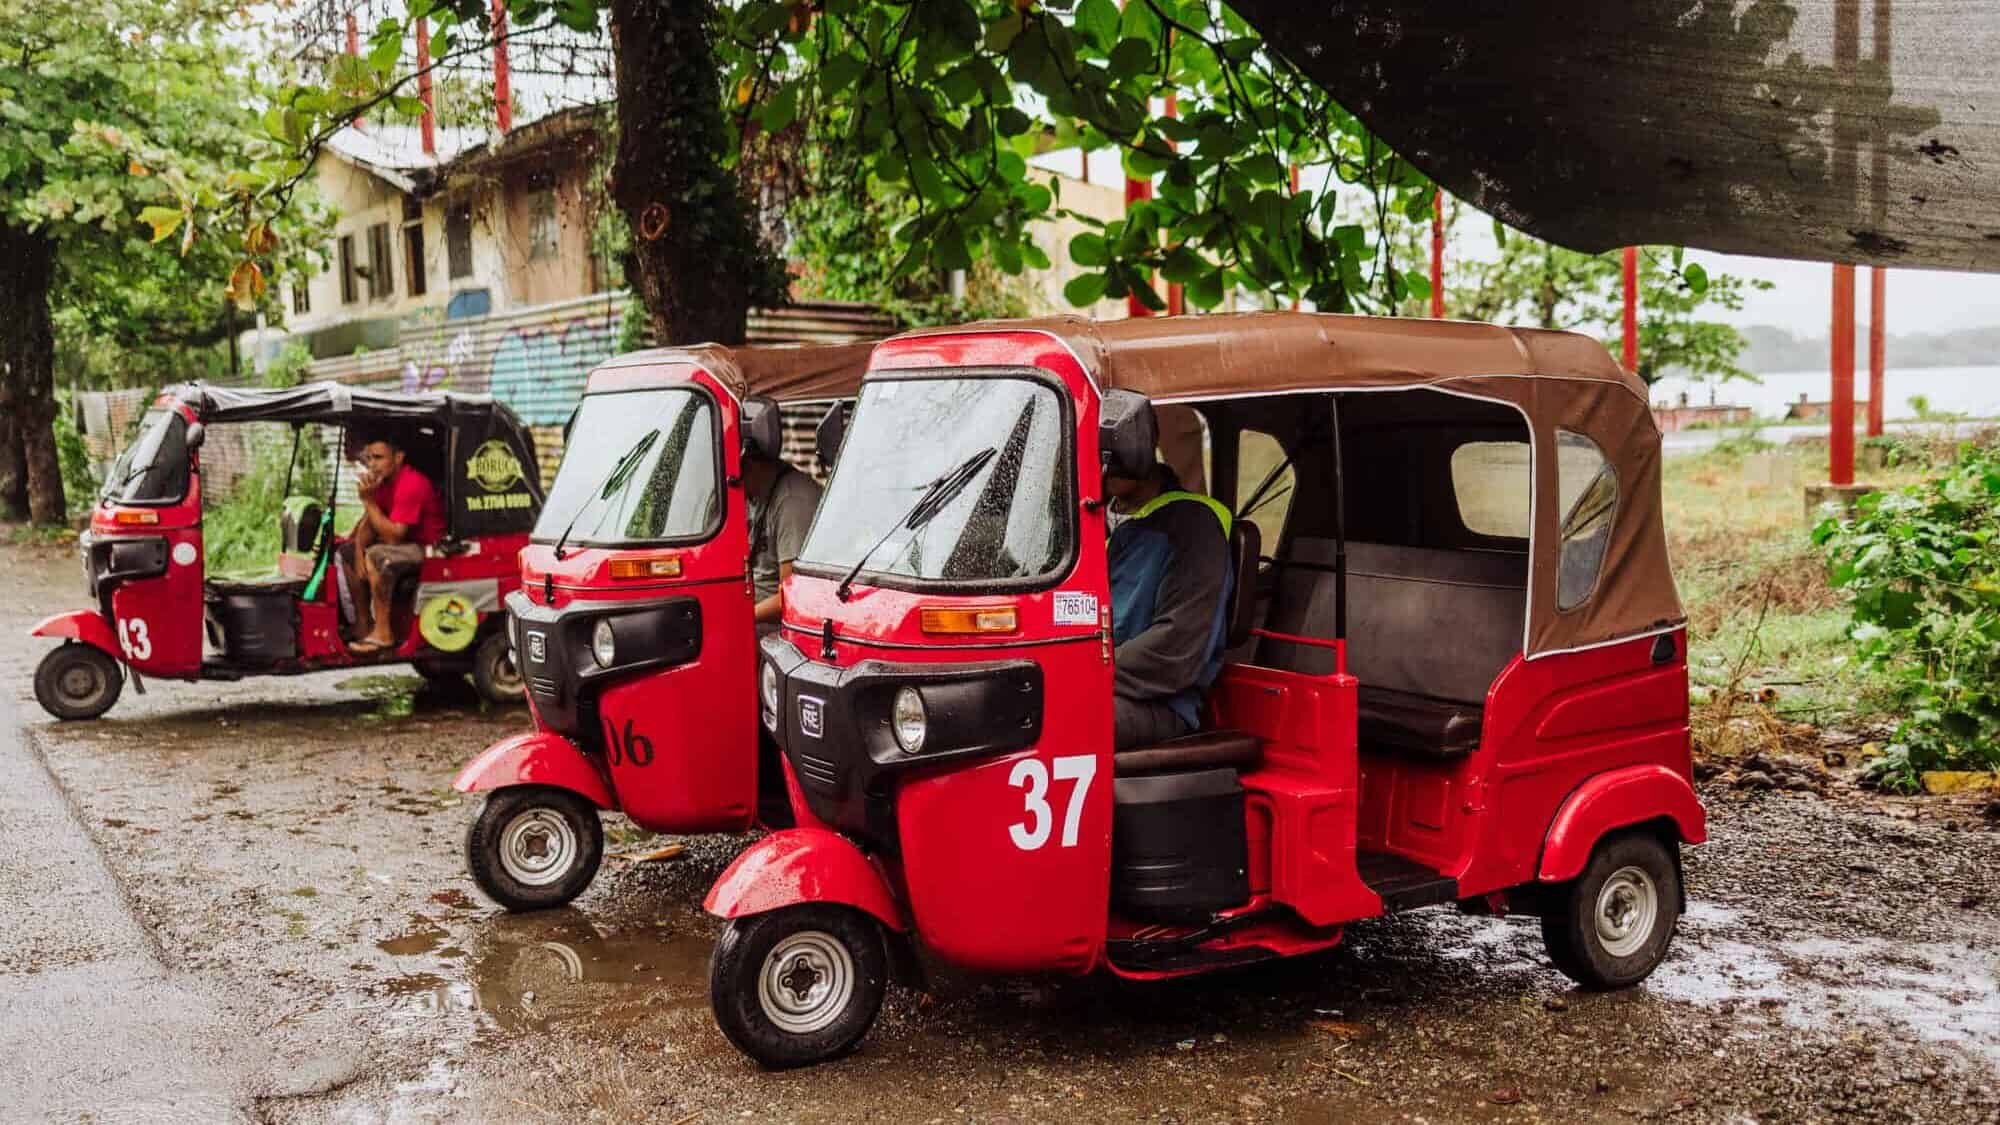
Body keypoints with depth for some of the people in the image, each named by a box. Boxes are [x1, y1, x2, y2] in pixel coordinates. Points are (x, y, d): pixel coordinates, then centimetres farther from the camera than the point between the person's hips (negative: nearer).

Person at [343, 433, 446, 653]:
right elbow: (367, 521, 6)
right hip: (405, 541, 10)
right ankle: (362, 623, 9)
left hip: (431, 547, -10)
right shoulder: (383, 478, 1)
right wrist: (358, 551, -10)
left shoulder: (411, 484, -26)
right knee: (347, 551, 8)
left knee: (376, 556, -31)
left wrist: (369, 500, -27)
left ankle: (383, 633, -23)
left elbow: (393, 537, -29)